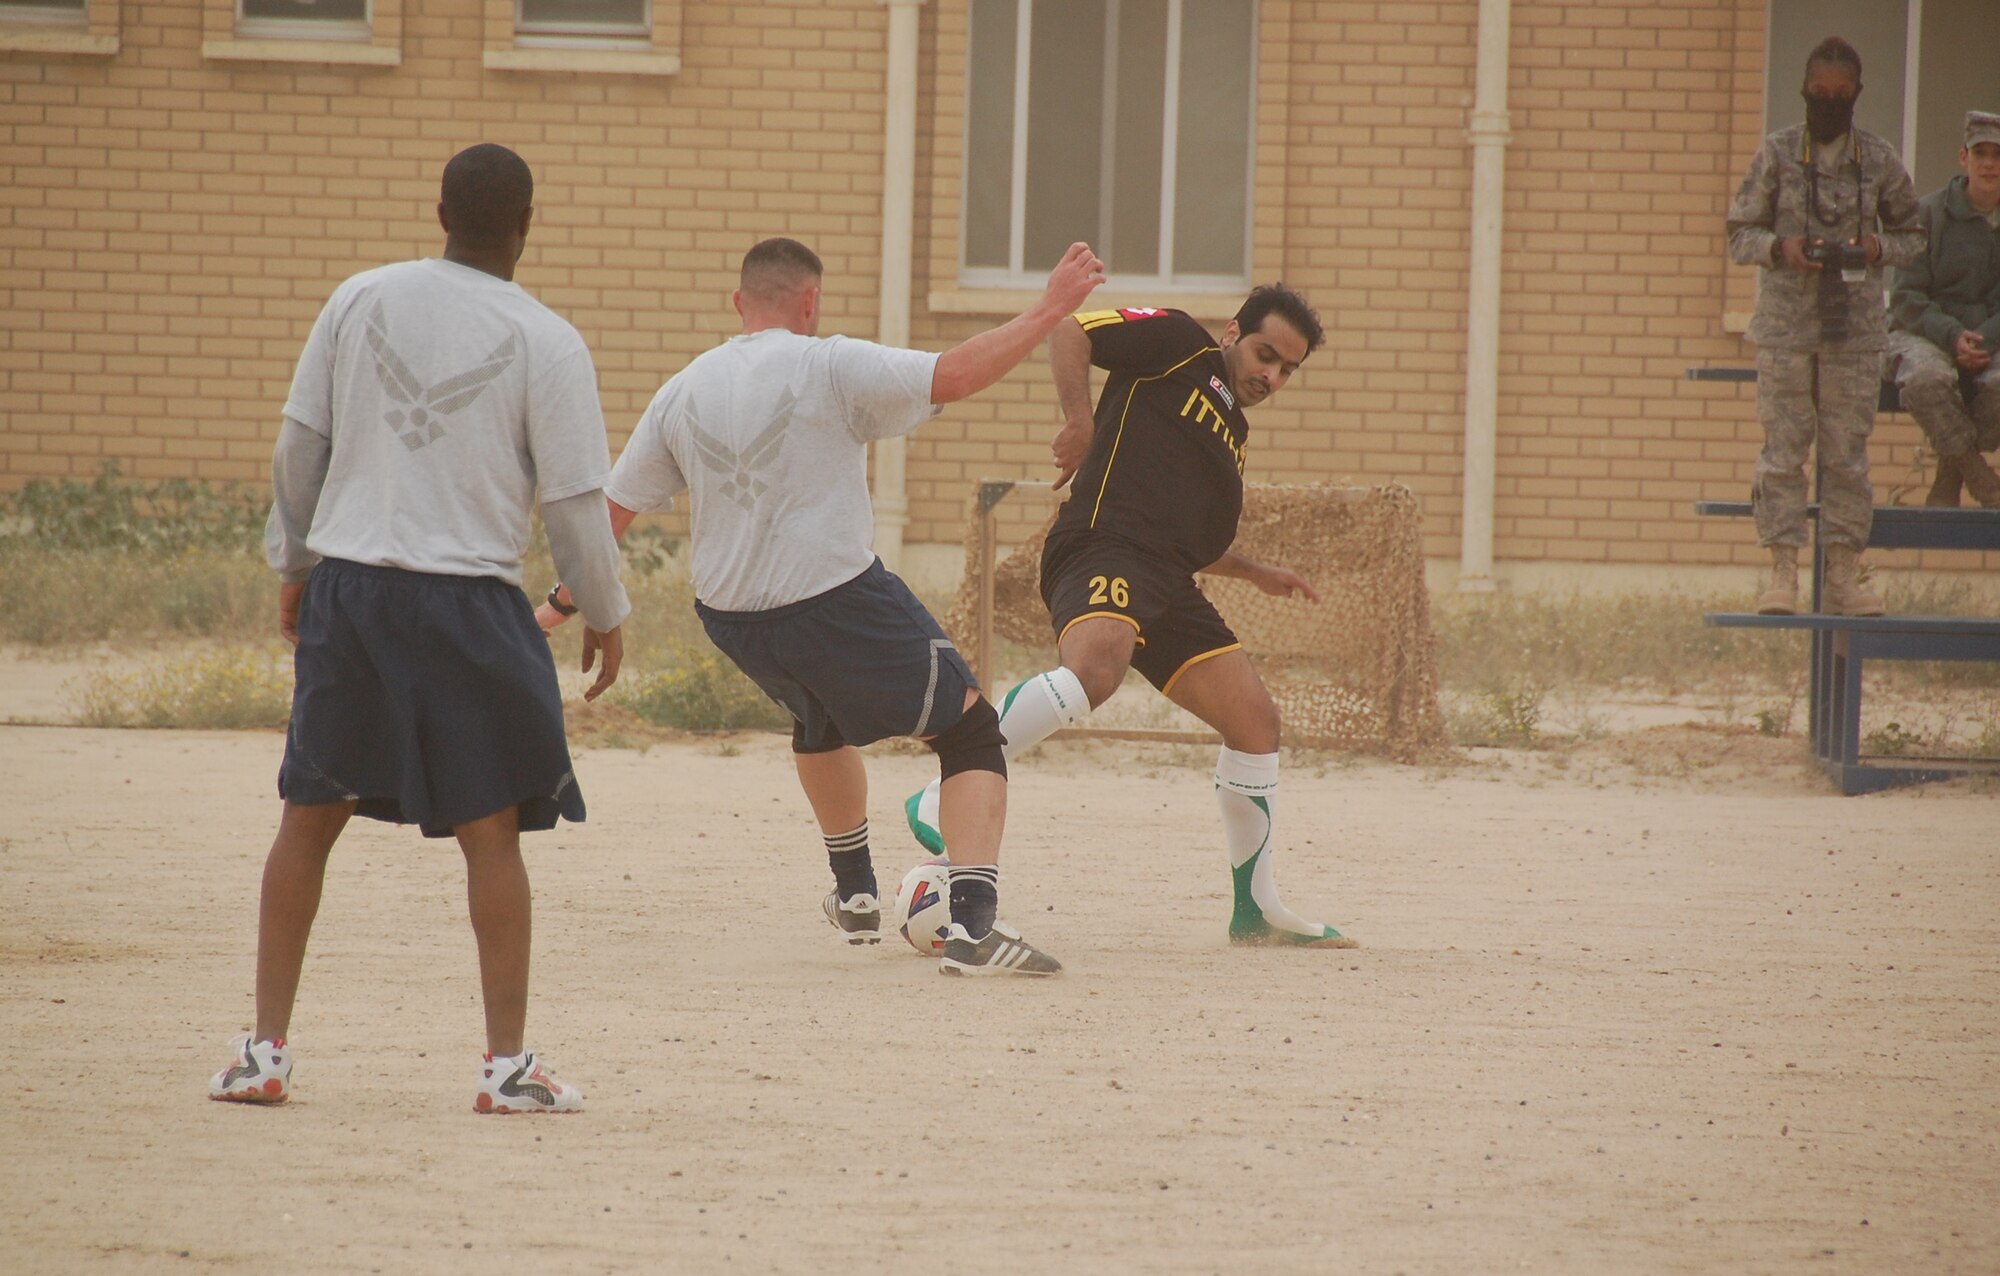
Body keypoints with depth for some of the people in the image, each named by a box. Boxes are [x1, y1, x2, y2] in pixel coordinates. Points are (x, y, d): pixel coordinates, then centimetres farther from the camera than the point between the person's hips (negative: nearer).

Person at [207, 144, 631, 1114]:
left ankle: (266, 1050, 12)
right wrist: (605, 616, 10)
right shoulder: (546, 344, -6)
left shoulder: (361, 301, 3)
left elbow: (298, 443, 7)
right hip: (467, 599, -3)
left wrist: (293, 563, 20)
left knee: (308, 815, 12)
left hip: (345, 587, 3)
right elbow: (575, 501, -4)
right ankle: (507, 1063, 4)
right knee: (491, 830, 5)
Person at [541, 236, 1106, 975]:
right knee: (969, 731, 4)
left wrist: (564, 601, 24)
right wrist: (1051, 309, -10)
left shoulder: (682, 393, 6)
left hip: (731, 621, 6)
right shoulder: (828, 368, -10)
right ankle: (973, 925, -13)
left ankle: (855, 893, 47)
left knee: (819, 719, 37)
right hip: (836, 602, -6)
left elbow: (612, 509, 12)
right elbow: (957, 375, -18)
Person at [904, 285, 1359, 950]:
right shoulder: (1178, 344, 7)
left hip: (1168, 582, 9)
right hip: (1105, 549, -9)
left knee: (1255, 719, 4)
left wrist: (1255, 571, 34)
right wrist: (1079, 422, -14)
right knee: (1095, 667, -37)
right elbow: (1069, 332, -3)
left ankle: (1256, 908, 15)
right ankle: (945, 801, -33)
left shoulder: (1231, 427, 31)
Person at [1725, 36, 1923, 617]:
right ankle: (1783, 573, 0)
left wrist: (1879, 248, -7)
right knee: (1783, 448, -3)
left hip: (1855, 329, 1)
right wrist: (1780, 247, -15)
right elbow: (1740, 235, 5)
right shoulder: (1777, 153, 2)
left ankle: (1844, 574, 8)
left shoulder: (1879, 160, 6)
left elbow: (1912, 235, 15)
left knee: (1848, 453, 3)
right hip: (1786, 324, -1)